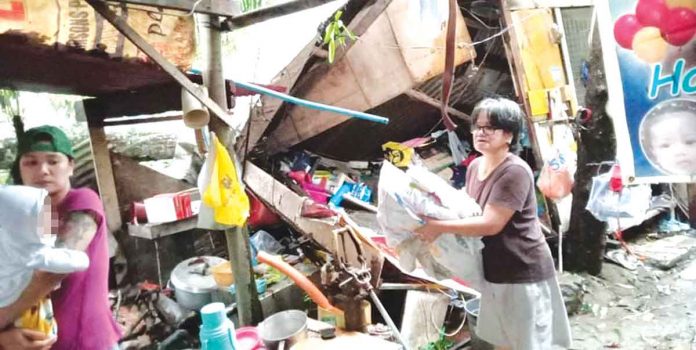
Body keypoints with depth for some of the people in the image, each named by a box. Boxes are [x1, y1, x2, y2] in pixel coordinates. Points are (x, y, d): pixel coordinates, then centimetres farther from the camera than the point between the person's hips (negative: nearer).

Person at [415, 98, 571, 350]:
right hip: (495, 269, 8)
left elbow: (490, 223, -28)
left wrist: (438, 227, -27)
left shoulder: (515, 171, -24)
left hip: (523, 272, -8)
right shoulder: (475, 166, 3)